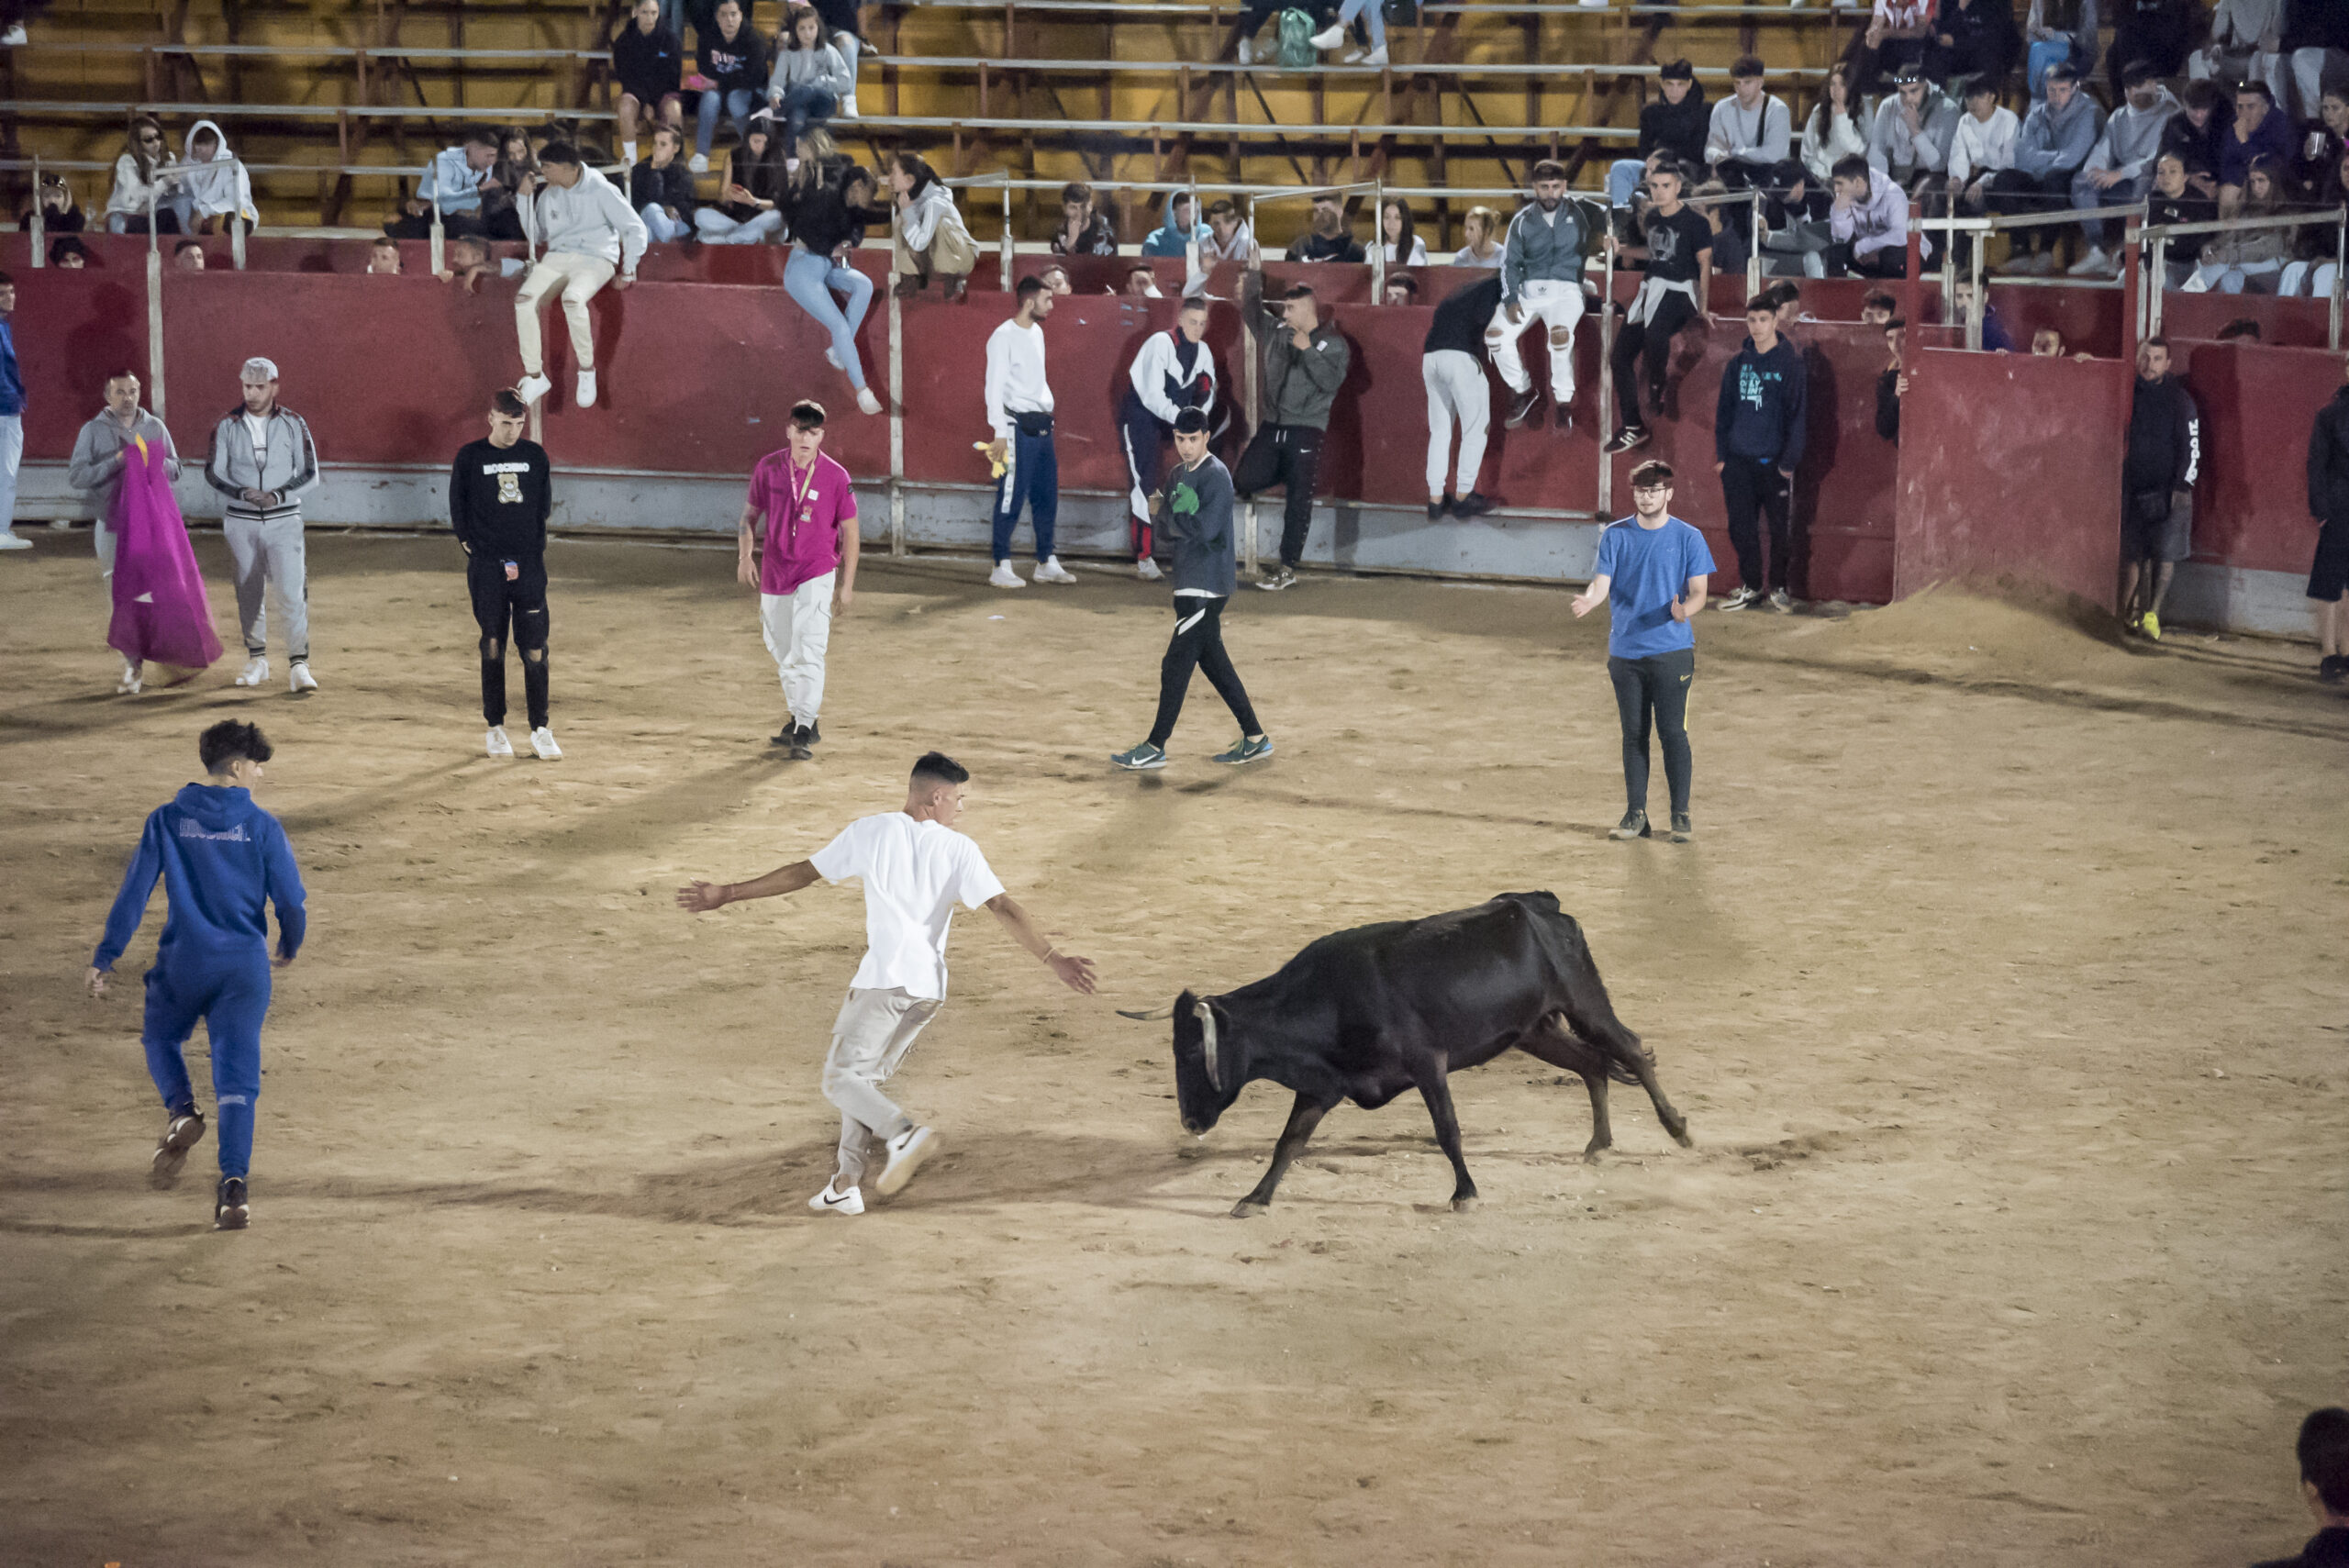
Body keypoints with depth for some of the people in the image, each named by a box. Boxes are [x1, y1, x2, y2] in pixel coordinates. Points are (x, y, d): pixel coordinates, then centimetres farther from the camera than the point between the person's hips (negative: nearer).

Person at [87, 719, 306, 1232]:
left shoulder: (167, 820, 1)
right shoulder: (262, 826, -3)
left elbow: (134, 891, -2)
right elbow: (291, 900, -3)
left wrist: (104, 958, 1)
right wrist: (288, 949, 17)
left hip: (183, 960, 1)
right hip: (245, 964, -1)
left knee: (160, 1038, 26)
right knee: (237, 1076, 1)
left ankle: (181, 1110, -2)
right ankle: (234, 1182, -13)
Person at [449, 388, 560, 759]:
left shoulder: (535, 456, 7)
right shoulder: (470, 457, 1)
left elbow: (544, 505, 14)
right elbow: (458, 508, 5)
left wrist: (536, 548, 7)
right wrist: (472, 547, -1)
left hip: (529, 564, 1)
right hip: (486, 563, -1)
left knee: (535, 648, -3)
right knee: (493, 647, 3)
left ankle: (541, 729, 1)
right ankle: (495, 729, 10)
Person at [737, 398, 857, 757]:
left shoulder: (835, 477, -9)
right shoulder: (768, 468, -2)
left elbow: (849, 531, -2)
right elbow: (751, 514, 10)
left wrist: (847, 585, -4)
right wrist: (745, 555, -4)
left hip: (816, 575, -4)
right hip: (773, 575, 4)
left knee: (807, 653, -15)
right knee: (782, 654, 16)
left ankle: (805, 730, -17)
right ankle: (799, 718, 32)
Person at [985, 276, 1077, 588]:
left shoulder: (1037, 332, 15)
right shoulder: (1004, 336, -11)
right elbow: (995, 386, -13)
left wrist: (1048, 411, 15)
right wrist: (1000, 433, -18)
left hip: (1041, 425, 9)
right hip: (1018, 426, -9)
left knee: (1047, 496, 11)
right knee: (1011, 498, -7)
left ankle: (1046, 563, 19)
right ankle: (1001, 568, -3)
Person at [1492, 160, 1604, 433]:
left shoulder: (1580, 212, 5)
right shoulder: (1522, 220, 9)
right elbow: (1509, 262, 11)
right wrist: (1510, 300, -2)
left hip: (1565, 290, -3)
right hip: (1528, 290, 3)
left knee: (1560, 334, -34)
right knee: (1495, 334, -19)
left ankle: (1564, 404, -17)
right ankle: (1524, 393, 5)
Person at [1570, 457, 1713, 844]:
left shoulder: (1687, 538, 2)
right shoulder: (1615, 536, 7)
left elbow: (1698, 592, -1)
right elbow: (1601, 583, 0)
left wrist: (1684, 609, -24)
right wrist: (1589, 600, -24)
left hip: (1672, 649, -2)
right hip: (1625, 650, 2)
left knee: (1673, 732, -5)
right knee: (1634, 734, 6)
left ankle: (1680, 813, 3)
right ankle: (1635, 814, 12)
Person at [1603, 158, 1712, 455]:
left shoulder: (1694, 221, -8)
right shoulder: (1651, 217, 13)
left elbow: (1705, 264, -9)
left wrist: (1703, 305, -15)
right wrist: (1620, 250, 17)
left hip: (1678, 292, -8)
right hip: (1650, 290, 8)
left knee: (1654, 331, -39)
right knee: (1620, 357, 3)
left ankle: (1656, 389, -15)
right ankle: (1633, 428, 13)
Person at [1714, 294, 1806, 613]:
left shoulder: (1791, 363, -4)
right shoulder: (1739, 363, 9)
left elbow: (1798, 414, -5)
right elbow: (1725, 410, 13)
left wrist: (1790, 459, -10)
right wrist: (1721, 454, 7)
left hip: (1774, 463, -4)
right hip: (1738, 461, 4)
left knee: (1780, 529, 1)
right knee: (1741, 527, 5)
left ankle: (1778, 587, 14)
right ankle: (1750, 586, 17)